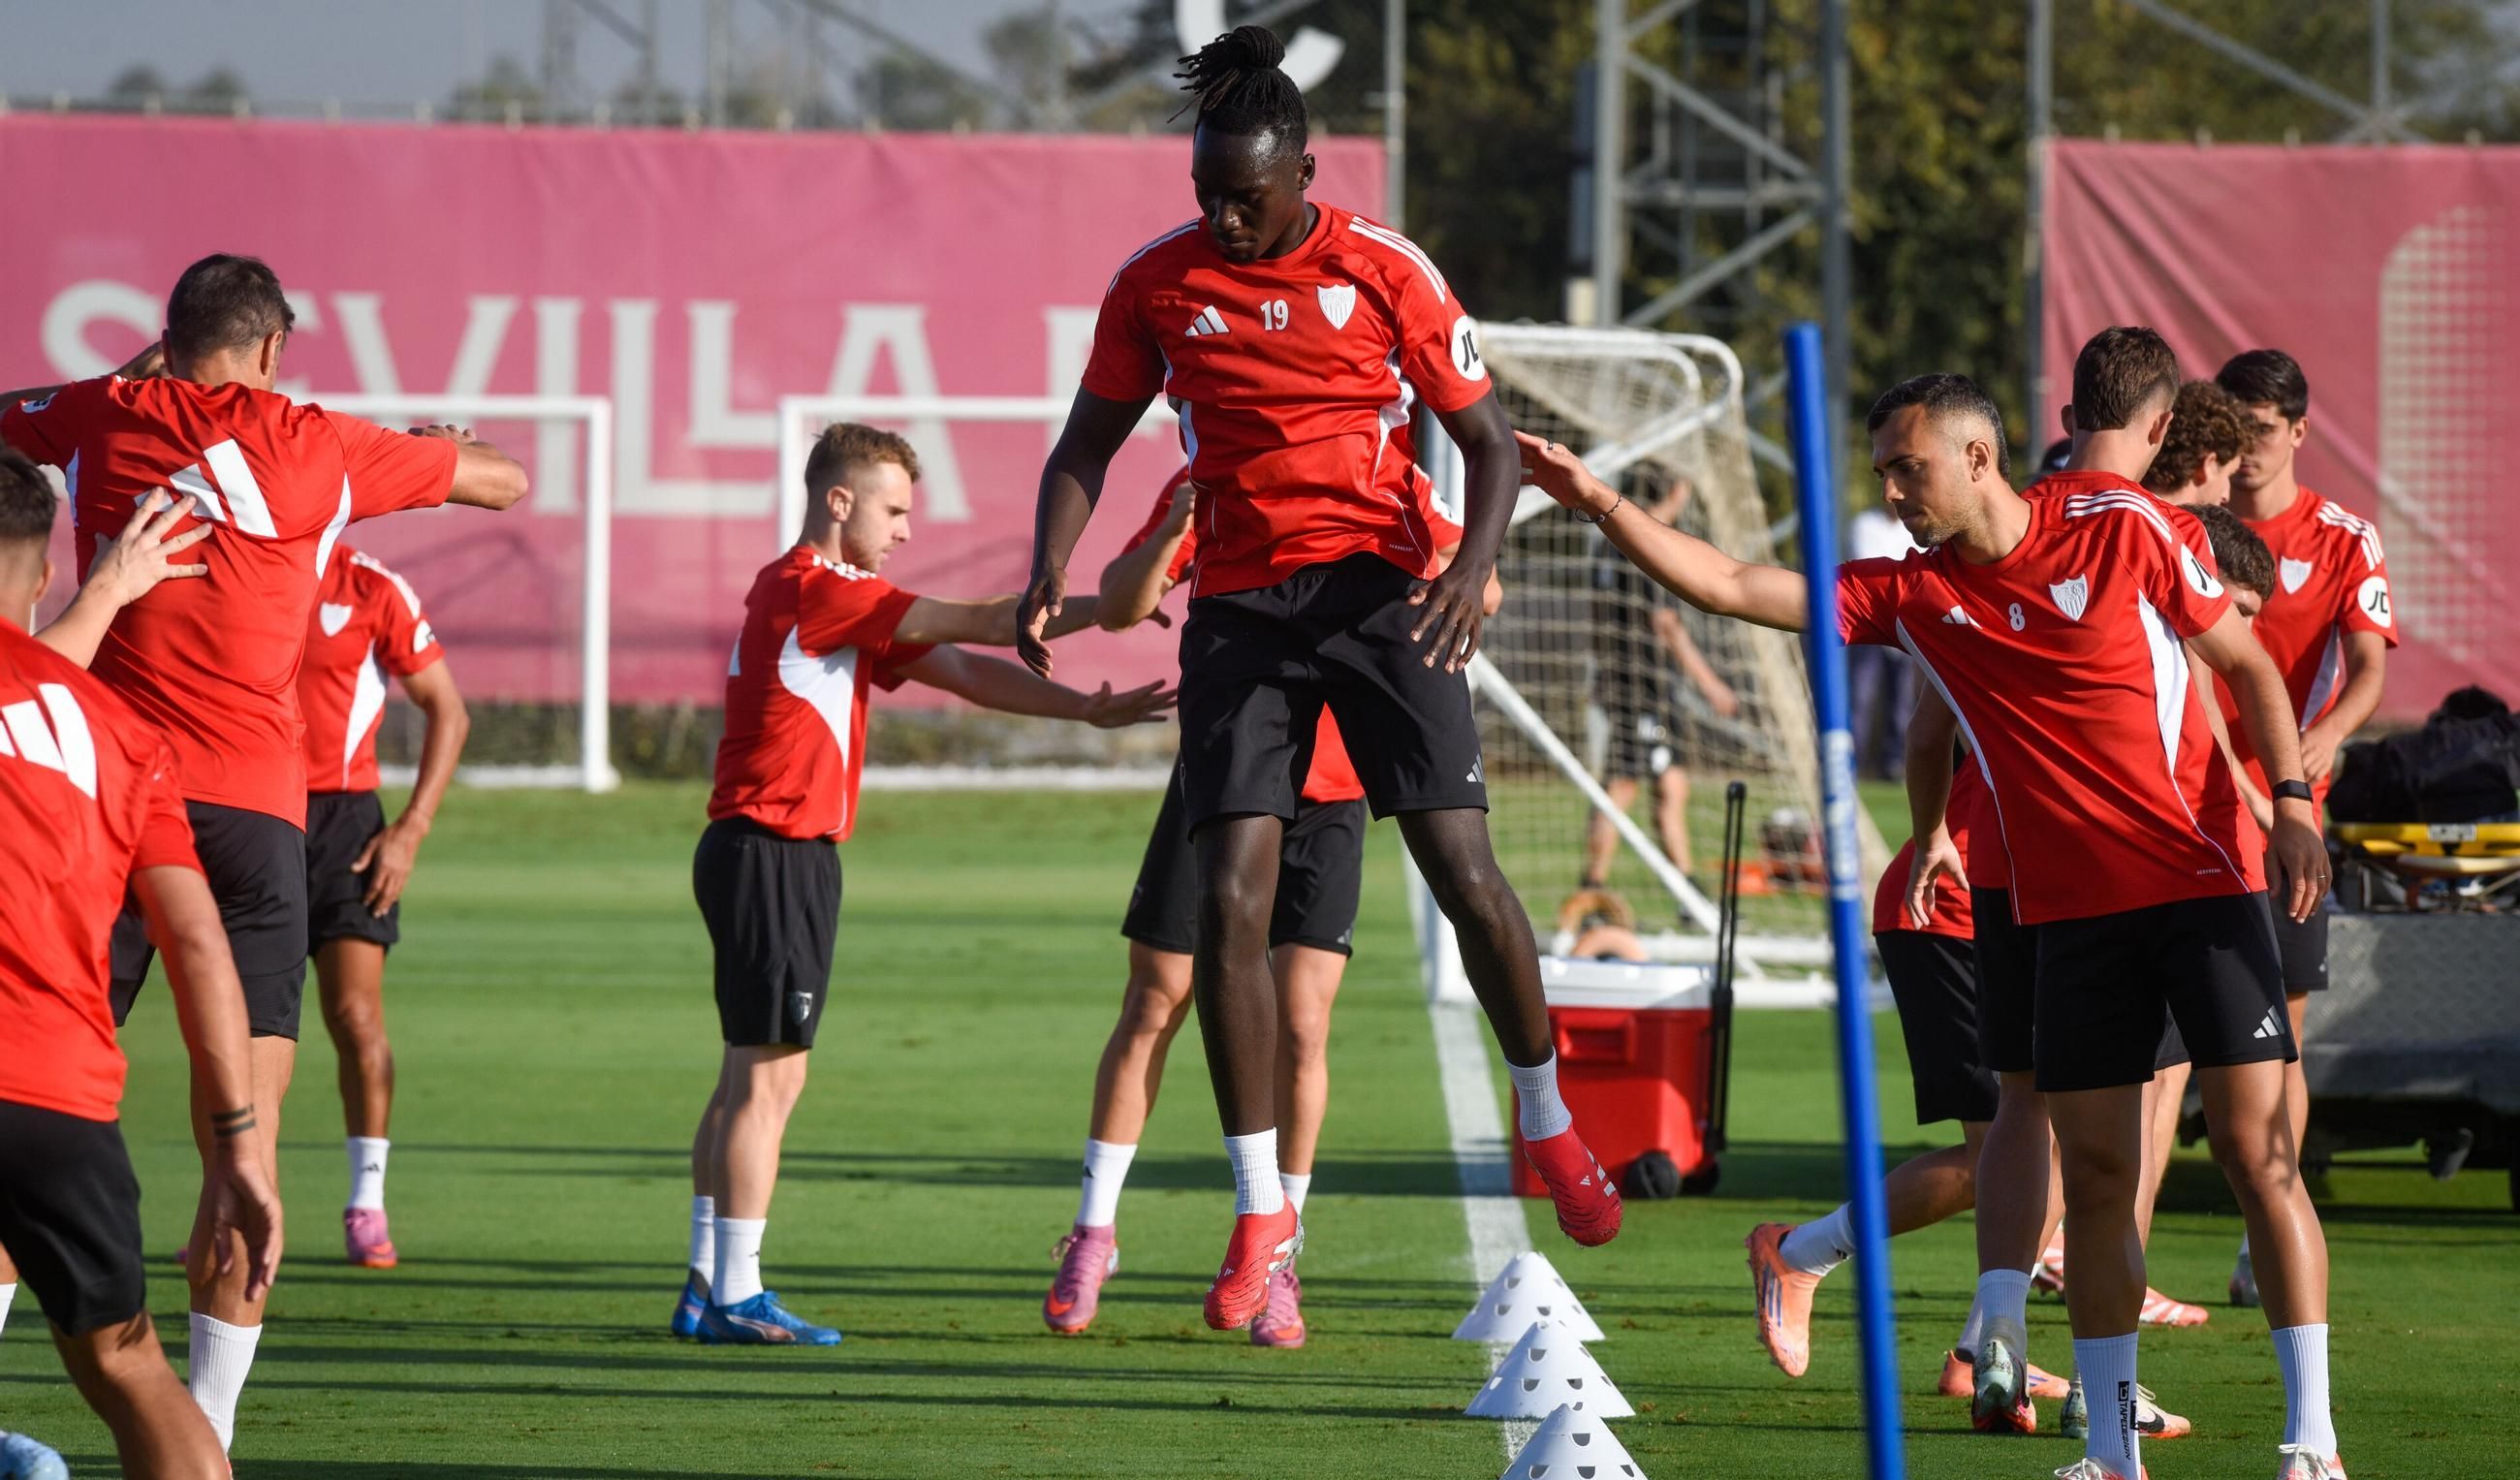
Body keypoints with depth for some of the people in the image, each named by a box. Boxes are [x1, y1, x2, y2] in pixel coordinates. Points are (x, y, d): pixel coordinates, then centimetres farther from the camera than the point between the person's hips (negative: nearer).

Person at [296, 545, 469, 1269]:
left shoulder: (372, 589, -4)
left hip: (342, 818, -2)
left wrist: (411, 830, -6)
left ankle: (367, 1204, 1)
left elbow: (447, 711, 2)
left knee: (356, 1017, -8)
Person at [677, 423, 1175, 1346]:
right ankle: (737, 1297, -10)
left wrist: (1087, 709, 9)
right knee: (768, 1076, -10)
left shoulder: (845, 602, 18)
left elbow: (963, 674, 15)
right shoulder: (810, 589, -12)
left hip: (772, 855, 10)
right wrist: (1104, 606, -8)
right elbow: (975, 627, -13)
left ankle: (707, 1288, 13)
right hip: (773, 850, -10)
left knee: (750, 1078, 11)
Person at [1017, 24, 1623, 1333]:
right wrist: (1049, 572, -6)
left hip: (1378, 585, -2)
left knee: (1461, 867, -9)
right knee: (1229, 901, -7)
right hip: (1238, 606, 2)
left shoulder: (1385, 275, -4)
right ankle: (1260, 1214, 0)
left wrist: (1472, 566, -18)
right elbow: (1088, 442, 11)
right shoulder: (1157, 284, 2)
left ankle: (1550, 1127, 15)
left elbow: (1490, 441, 1)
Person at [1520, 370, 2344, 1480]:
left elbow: (2247, 662, 3)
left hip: (2205, 887, -4)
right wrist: (1599, 505, -3)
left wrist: (2290, 802, -8)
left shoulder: (2123, 529, -4)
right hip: (2070, 915, 4)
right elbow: (1731, 587, 4)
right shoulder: (1909, 593, 6)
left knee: (2257, 1152, -9)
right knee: (2095, 1176, 2)